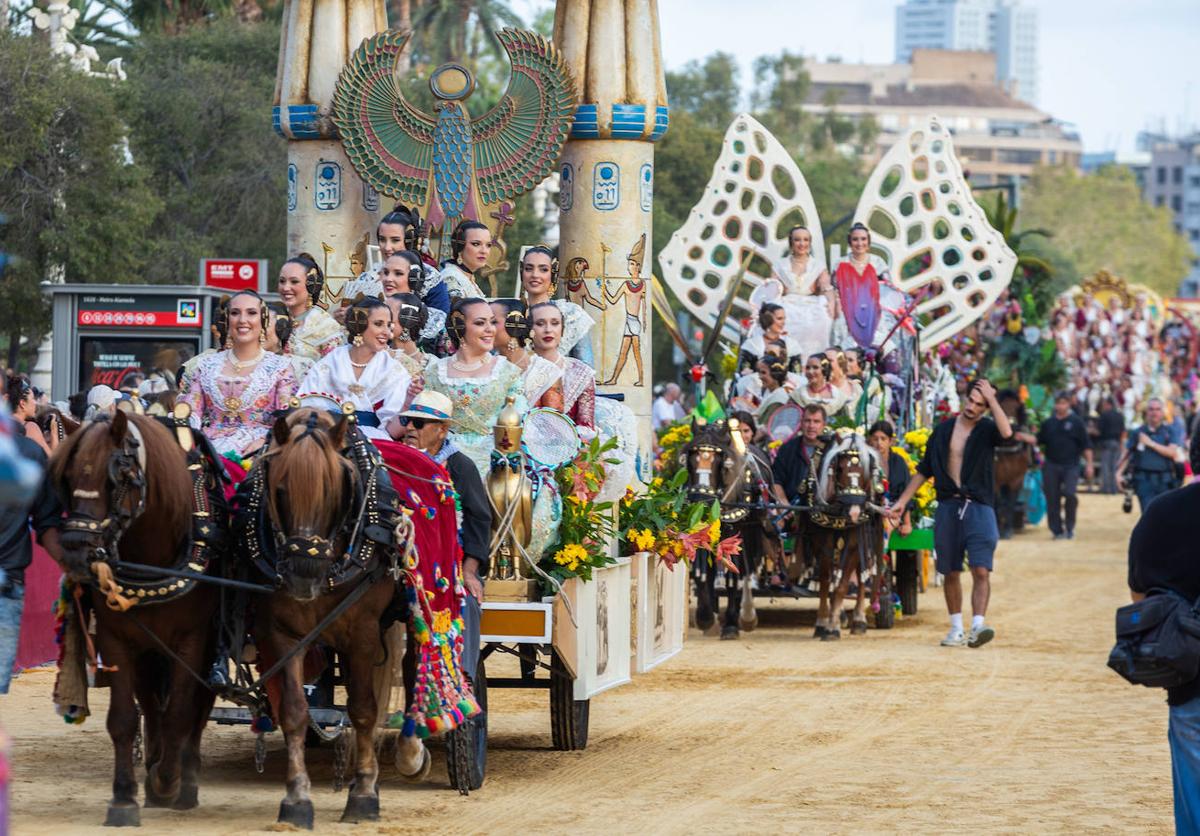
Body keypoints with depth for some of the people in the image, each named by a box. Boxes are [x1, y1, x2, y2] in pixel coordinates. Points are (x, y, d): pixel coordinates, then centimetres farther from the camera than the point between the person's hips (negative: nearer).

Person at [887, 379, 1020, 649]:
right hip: (948, 506, 3)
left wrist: (992, 398, -17)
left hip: (979, 507, -3)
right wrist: (902, 501, 15)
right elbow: (924, 470, 18)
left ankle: (977, 626, -23)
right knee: (951, 572, 8)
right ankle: (956, 629, 18)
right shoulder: (944, 430, 11)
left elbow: (1006, 433, -24)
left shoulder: (986, 429, 1)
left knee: (981, 570, -16)